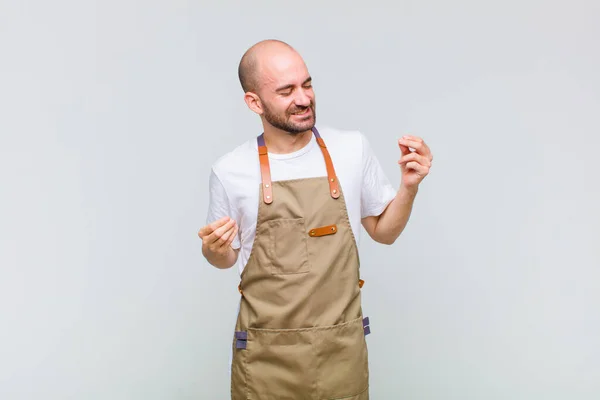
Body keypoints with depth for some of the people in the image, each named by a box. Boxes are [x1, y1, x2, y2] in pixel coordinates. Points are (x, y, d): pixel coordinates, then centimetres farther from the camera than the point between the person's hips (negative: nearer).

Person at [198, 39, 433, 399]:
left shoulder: (353, 148, -3)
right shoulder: (230, 171, -6)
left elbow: (384, 231, 8)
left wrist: (409, 187, -8)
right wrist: (214, 251, -12)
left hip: (342, 349, 1)